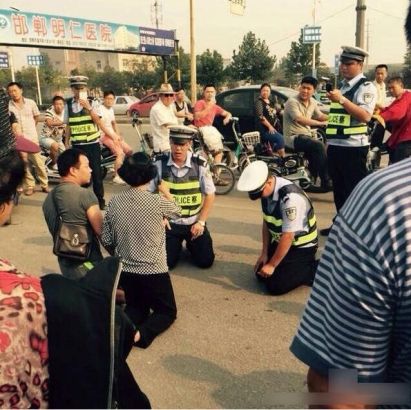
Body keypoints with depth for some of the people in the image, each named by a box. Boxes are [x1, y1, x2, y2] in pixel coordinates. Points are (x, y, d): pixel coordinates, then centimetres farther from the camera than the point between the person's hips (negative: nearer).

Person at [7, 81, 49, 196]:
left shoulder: (30, 103, -2)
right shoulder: (8, 106, -7)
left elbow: (37, 117, 13)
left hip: (32, 137, 0)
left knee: (39, 162, 4)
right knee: (23, 164, 7)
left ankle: (44, 184, 16)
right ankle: (29, 186, 19)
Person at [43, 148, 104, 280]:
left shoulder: (48, 199, 6)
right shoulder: (85, 194, -18)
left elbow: (55, 232, 14)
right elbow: (101, 230, -19)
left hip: (65, 264, 7)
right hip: (87, 265, -7)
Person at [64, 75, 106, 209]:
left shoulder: (93, 102, -3)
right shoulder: (69, 104, 5)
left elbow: (98, 122, -13)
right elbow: (68, 126, 10)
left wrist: (88, 107, -23)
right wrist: (67, 143, 8)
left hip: (92, 144, -2)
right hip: (76, 145, 3)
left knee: (96, 172, 2)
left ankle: (100, 200, 13)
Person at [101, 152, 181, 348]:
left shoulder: (114, 202, -6)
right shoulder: (157, 202, -17)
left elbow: (106, 240, 0)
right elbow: (177, 210, 7)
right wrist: (165, 191, 26)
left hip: (125, 270, 4)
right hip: (153, 271, -4)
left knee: (136, 307, 28)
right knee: (167, 311, 17)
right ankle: (142, 333, -11)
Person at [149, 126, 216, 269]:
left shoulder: (200, 164, -10)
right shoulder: (159, 163, -9)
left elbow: (209, 195, -2)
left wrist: (201, 222, -7)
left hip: (194, 222, 0)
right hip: (169, 222, 0)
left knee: (205, 261, -5)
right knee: (165, 262, -8)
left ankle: (191, 244, 29)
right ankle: (177, 244, 26)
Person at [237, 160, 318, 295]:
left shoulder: (290, 197, -33)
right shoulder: (266, 190, -8)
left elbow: (288, 237, -27)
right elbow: (266, 223, 3)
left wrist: (272, 265, -19)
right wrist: (264, 253, 3)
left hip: (301, 247, -8)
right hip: (279, 242, 8)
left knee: (275, 286, -13)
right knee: (261, 274, 9)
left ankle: (314, 269, 4)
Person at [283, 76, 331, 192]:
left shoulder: (312, 102, 11)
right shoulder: (292, 102, -14)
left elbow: (320, 116, 23)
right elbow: (300, 119, -27)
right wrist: (321, 124, -27)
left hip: (307, 135, 8)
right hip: (294, 137, -8)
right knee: (319, 145, -29)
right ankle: (326, 183, -26)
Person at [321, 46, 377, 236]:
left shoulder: (366, 86, -7)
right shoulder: (342, 85, 19)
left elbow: (365, 116, -22)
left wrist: (342, 100, -27)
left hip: (353, 148, -8)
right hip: (335, 146, 8)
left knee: (355, 191, -2)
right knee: (339, 189, 15)